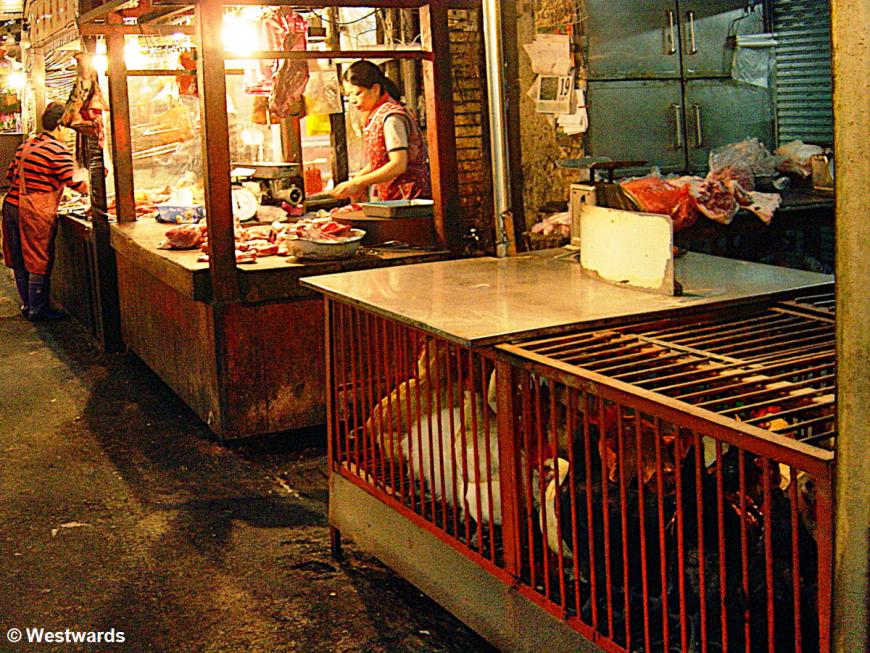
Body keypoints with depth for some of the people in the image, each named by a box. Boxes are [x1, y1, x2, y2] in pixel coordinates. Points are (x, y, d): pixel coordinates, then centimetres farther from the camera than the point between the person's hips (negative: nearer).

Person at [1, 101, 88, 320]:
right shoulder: (60, 152, -11)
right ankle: (37, 309, 10)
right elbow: (74, 183, -9)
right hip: (35, 212, -8)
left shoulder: (26, 144, 14)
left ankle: (27, 304, 27)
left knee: (19, 260, 15)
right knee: (39, 262, 3)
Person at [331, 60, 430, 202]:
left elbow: (398, 165, -22)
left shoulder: (391, 116, -14)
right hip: (390, 198, 8)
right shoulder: (374, 116, 14)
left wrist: (357, 183, -20)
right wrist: (359, 177, 5)